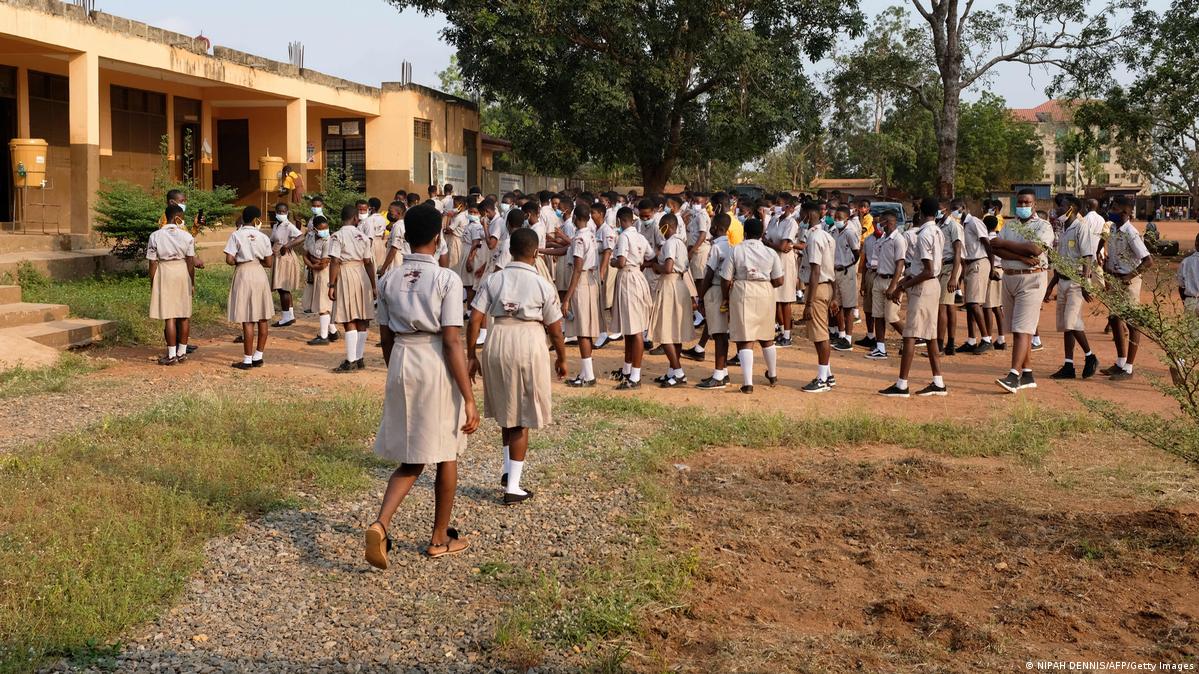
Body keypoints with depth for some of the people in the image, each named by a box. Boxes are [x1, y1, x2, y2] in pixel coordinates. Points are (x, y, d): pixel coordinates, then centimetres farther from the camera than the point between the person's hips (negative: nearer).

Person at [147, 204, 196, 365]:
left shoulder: (155, 236, -4)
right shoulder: (187, 236, -3)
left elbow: (153, 263, -4)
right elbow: (191, 261, -3)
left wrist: (152, 284, 3)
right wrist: (192, 283, 5)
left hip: (164, 273, -1)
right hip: (183, 273, 1)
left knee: (169, 316, -2)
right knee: (184, 315, 10)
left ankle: (172, 355, 0)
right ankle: (182, 352, 17)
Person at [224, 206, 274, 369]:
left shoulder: (236, 235, -5)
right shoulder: (263, 237, 1)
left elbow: (229, 260, -11)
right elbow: (269, 263, 2)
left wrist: (239, 261, 8)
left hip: (243, 275, -2)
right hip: (260, 274, 2)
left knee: (248, 320, -2)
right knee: (263, 318, 11)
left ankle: (248, 359, 1)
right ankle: (258, 357, 15)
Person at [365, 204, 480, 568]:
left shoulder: (389, 279, 4)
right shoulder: (447, 280, -12)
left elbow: (386, 337, 9)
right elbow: (452, 342, -16)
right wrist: (469, 399, -14)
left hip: (400, 364, 5)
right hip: (436, 367, -5)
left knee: (411, 460, 15)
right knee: (446, 455, 15)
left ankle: (380, 525, -7)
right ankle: (440, 538, 27)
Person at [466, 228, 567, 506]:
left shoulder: (493, 280, 1)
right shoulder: (543, 285, -5)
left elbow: (474, 319, -2)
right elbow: (554, 329, 0)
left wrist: (471, 355, 6)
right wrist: (561, 358, 15)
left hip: (497, 343, 3)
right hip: (529, 344, -3)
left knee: (506, 411, 24)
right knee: (521, 419, 7)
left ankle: (508, 470, 23)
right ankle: (512, 487, 9)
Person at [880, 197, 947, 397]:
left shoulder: (924, 235, -18)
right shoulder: (938, 232, 10)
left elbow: (928, 272, -21)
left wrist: (903, 286, -15)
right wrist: (903, 283, 12)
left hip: (923, 287, -9)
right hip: (933, 285, 9)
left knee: (910, 335, -7)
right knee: (929, 335, 12)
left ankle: (901, 385, -6)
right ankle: (938, 383, 14)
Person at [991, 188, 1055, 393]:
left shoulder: (1043, 226, -1)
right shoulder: (1009, 225, 15)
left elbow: (1034, 249, -19)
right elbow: (996, 250, -1)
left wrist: (1004, 243, -9)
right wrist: (1022, 258, -15)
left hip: (1031, 279, -6)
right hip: (1009, 278, 6)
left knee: (1022, 328, -13)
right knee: (1017, 329, 8)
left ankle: (1014, 375, -19)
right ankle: (1028, 375, 15)